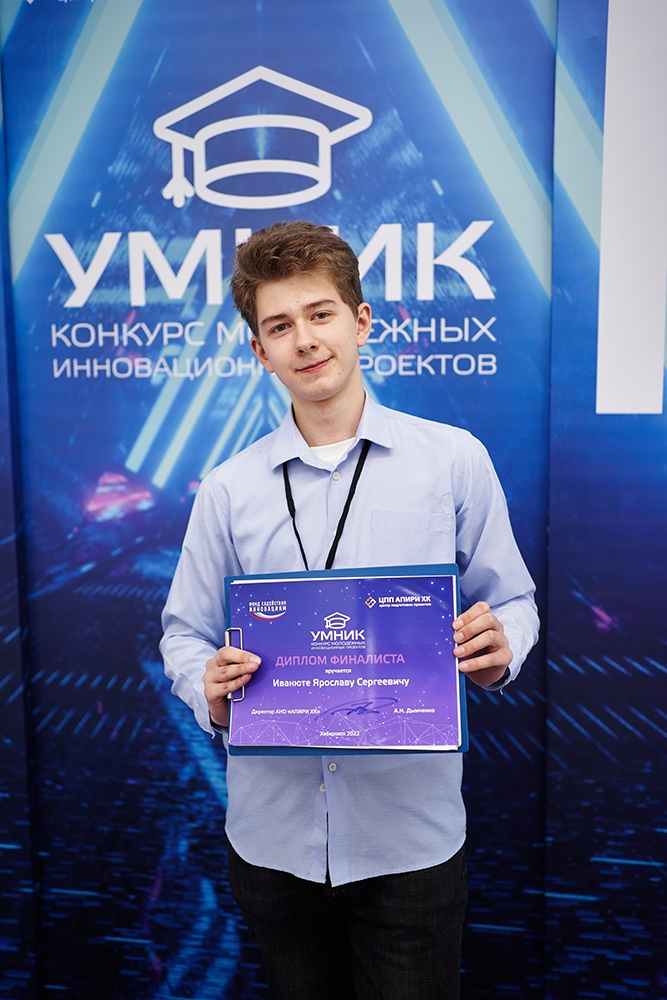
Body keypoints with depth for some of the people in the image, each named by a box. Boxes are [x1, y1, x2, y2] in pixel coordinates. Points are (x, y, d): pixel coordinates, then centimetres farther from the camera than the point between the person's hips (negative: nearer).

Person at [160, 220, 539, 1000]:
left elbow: (512, 600, 3)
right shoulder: (228, 490, 0)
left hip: (411, 837, -1)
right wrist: (210, 691, -14)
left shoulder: (455, 461, -4)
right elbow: (185, 631, 6)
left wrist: (499, 650, -18)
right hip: (272, 833, 2)